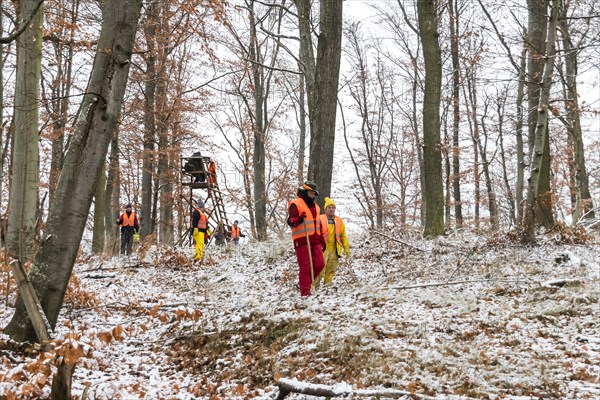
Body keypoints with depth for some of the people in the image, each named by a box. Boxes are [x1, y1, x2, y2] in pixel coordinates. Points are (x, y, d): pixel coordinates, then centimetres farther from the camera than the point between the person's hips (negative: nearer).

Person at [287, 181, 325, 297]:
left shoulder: (315, 206, 21)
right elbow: (290, 221, -9)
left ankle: (304, 282, 21)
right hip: (302, 240, -7)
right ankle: (305, 291, 1)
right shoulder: (296, 204, -4)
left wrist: (322, 240, 27)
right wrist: (299, 219, -30)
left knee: (319, 264, 2)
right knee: (305, 267, -6)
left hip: (315, 240, 7)